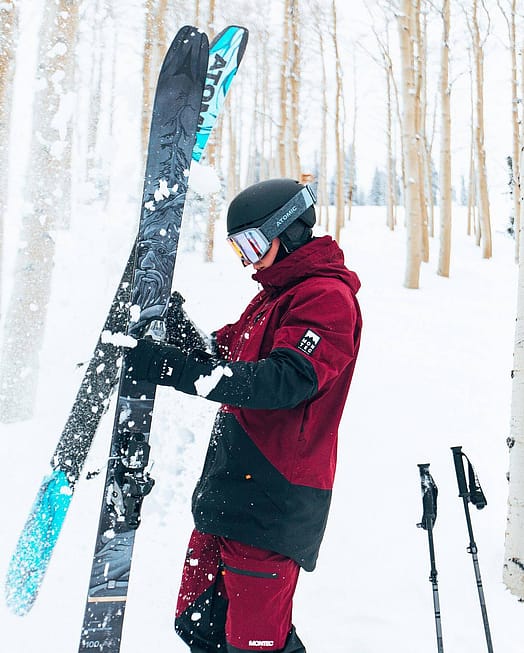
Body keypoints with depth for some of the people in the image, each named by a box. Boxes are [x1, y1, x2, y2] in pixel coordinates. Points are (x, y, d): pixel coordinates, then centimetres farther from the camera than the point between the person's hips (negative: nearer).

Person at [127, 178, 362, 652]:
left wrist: (173, 368, -32)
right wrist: (179, 328, -2)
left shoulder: (327, 297, -12)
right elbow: (223, 361, 18)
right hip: (228, 489, 9)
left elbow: (286, 380, -27)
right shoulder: (275, 294, 20)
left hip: (271, 500, -9)